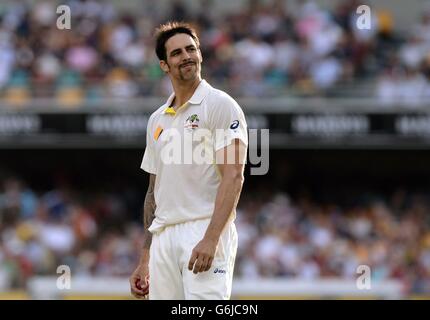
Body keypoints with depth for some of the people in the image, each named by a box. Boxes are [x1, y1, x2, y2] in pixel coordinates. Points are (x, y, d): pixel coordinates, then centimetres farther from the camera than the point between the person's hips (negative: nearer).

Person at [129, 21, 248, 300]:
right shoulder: (158, 120, 18)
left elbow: (233, 177, -11)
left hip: (205, 232, -7)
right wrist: (145, 260, 17)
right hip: (163, 237, 7)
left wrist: (211, 238, -22)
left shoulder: (220, 105, -2)